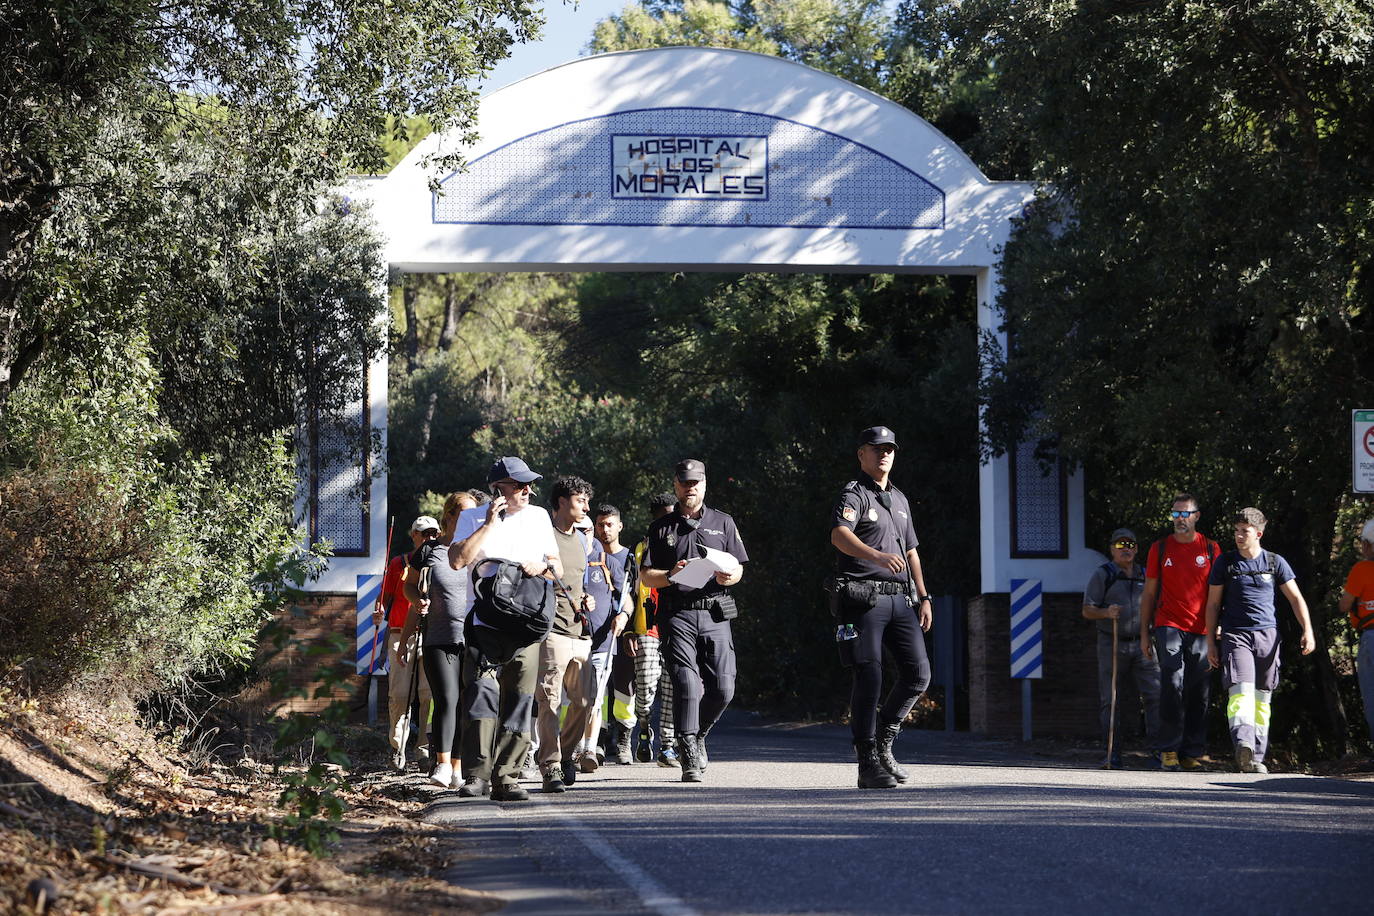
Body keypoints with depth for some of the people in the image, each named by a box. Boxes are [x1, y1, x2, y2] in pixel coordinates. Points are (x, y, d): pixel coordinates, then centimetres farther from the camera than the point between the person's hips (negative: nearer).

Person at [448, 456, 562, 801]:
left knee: (518, 701, 1)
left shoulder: (538, 517, 16)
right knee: (481, 694, -17)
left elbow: (557, 568, 19)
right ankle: (476, 775, -17)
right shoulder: (472, 518, 5)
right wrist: (489, 524, -11)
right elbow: (457, 560, -10)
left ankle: (506, 777, 5)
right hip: (484, 621, -3)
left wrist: (541, 566, -5)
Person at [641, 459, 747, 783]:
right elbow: (646, 575, 8)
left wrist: (728, 577, -11)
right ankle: (689, 756, -10)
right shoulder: (662, 528, 13)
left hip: (715, 613, 2)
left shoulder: (723, 523, 17)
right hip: (677, 615, -2)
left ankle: (698, 734, 23)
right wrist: (670, 575, -13)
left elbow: (738, 568, 13)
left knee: (723, 687, -4)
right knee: (686, 685, -13)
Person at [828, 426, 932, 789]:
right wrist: (876, 555, -40)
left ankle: (882, 741, 17)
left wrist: (923, 597, 19)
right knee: (869, 676, -9)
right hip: (864, 597, -7)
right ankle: (868, 763, -6)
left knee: (918, 672, -1)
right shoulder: (854, 494, -3)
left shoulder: (899, 499, 22)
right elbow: (839, 535, -23)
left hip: (899, 598, 7)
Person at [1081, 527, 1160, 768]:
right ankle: (1113, 754, 1)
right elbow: (1087, 611, -1)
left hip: (1141, 644, 3)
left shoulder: (1144, 575, 15)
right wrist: (1106, 613, -20)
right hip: (1112, 643, -3)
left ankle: (1157, 748, -6)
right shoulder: (1102, 575, 3)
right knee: (1111, 701, -3)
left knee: (1155, 696, -8)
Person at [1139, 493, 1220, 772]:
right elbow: (1149, 593, 12)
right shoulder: (1160, 548, 9)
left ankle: (1192, 754, 9)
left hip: (1201, 632, 1)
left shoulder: (1210, 549, 8)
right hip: (1169, 626, -1)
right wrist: (1144, 634, 7)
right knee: (1172, 686, -13)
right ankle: (1169, 751, -9)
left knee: (1199, 693, 3)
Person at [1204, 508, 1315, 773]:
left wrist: (1308, 631, -5)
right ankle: (1243, 745, -39)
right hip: (1235, 634, -2)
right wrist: (1211, 643, 7)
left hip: (1267, 634, 2)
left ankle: (1256, 757, 10)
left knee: (1262, 698, 4)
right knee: (1241, 690, -21)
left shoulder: (1275, 562, 8)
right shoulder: (1225, 562, 7)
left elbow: (1296, 598, 8)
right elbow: (1213, 604, 11)